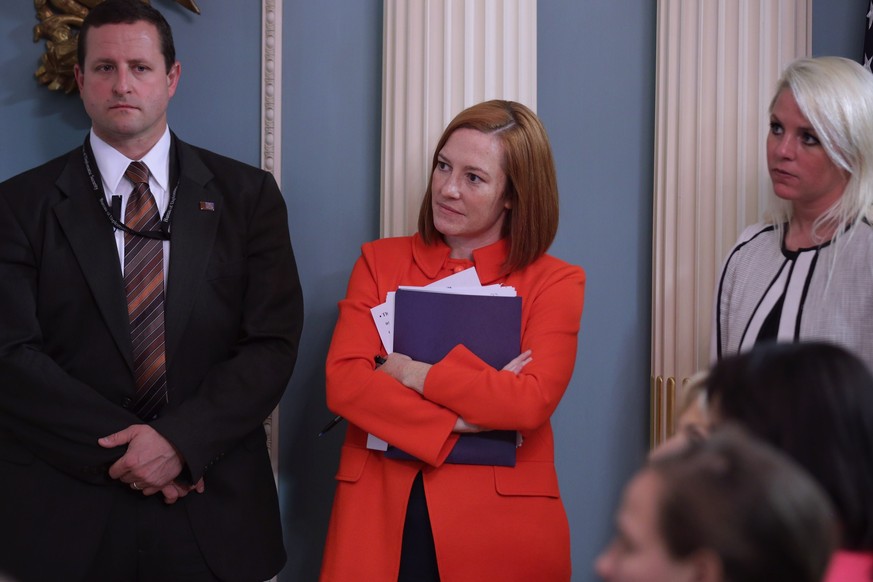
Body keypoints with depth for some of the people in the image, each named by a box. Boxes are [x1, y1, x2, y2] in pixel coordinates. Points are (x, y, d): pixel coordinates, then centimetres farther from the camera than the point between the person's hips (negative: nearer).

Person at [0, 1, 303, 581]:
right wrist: (120, 450, -14)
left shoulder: (247, 195, 5)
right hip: (64, 518, -1)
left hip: (214, 514, 1)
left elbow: (274, 343, -2)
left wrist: (180, 441, -14)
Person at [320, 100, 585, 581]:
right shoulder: (380, 263, 7)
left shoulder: (554, 283, 1)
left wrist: (409, 373, -12)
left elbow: (530, 402, -14)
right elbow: (342, 380, -7)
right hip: (381, 517, 2)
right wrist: (457, 423, -17)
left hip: (497, 525, -2)